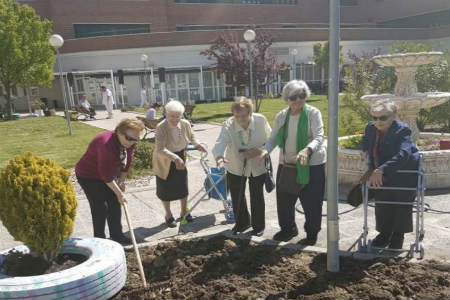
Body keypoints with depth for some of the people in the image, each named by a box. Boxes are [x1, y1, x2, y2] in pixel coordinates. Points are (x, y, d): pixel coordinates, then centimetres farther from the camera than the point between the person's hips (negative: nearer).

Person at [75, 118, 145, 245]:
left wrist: (121, 181, -1)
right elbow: (106, 175, -32)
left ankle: (116, 235, 23)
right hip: (88, 176, -8)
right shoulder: (106, 144, -36)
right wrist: (119, 193, -26)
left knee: (115, 205, 9)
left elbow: (126, 163, 3)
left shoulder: (129, 143, -12)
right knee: (100, 207, -10)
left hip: (108, 175, 8)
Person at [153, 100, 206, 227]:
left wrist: (196, 144, -12)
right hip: (165, 162, -4)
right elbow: (160, 149, -38)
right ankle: (168, 215, 30)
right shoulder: (161, 127, -28)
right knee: (166, 189, 8)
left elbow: (191, 136, 9)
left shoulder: (185, 124, -12)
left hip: (181, 159, 4)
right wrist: (175, 158, -51)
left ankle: (184, 212, 34)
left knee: (183, 187, 12)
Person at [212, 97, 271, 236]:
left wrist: (259, 151, -28)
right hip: (235, 166, 1)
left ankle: (258, 226, 32)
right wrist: (219, 156, -61)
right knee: (237, 197, 13)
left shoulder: (261, 120, -22)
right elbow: (220, 142, -39)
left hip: (257, 165, -1)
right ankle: (242, 223, 39)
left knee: (257, 197, 8)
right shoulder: (228, 125, -24)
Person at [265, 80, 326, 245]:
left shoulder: (313, 113, -11)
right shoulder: (281, 116, 3)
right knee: (284, 199, 13)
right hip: (287, 164, 4)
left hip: (312, 164, -4)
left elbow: (319, 137, -21)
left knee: (311, 202, 3)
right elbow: (273, 139, 5)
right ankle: (288, 228, 37)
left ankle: (312, 233, 27)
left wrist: (307, 150, -40)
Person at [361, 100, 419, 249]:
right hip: (381, 176, 6)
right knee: (382, 207, 12)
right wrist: (365, 150, -3)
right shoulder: (370, 127, -5)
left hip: (404, 176, -5)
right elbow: (366, 140, 20)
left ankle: (398, 236, 27)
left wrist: (381, 170, -51)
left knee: (402, 208, 6)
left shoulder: (402, 130, -25)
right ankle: (384, 233, 32)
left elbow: (403, 155, -40)